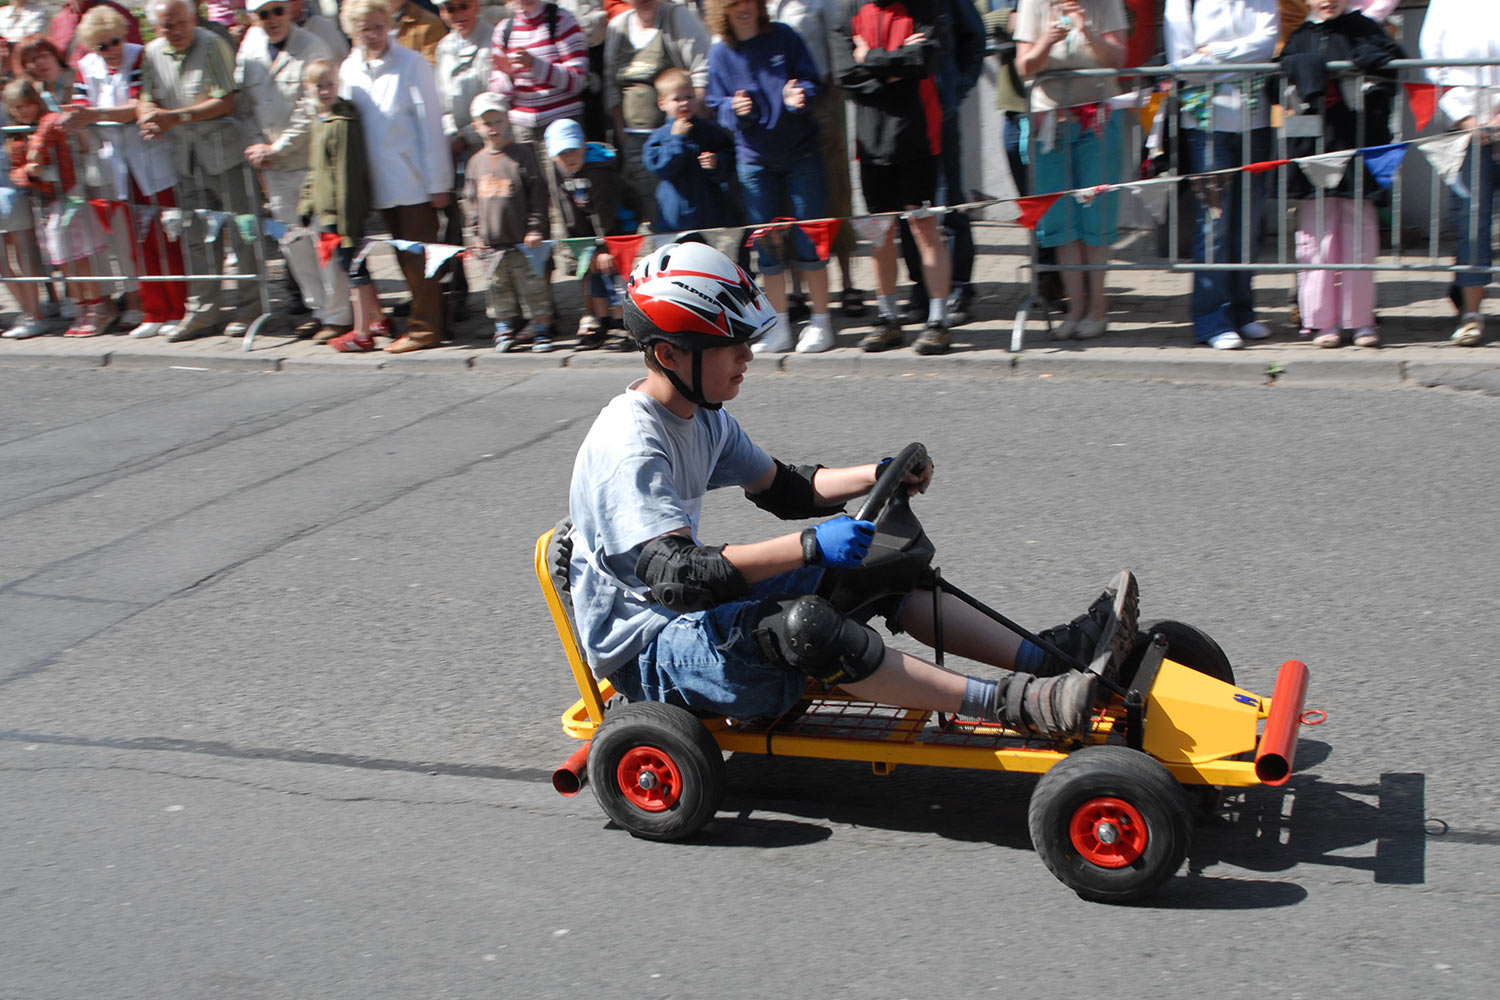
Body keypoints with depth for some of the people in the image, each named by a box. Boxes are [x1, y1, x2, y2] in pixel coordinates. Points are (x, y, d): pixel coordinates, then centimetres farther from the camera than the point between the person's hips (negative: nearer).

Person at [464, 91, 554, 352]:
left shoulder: (522, 154, -3)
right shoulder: (476, 162, 9)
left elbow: (537, 195, -4)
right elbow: (471, 203, 14)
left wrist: (535, 229, -10)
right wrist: (475, 235, 7)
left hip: (522, 241, -4)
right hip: (491, 242, 4)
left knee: (531, 285, 1)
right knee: (498, 286, 10)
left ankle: (541, 329, 12)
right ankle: (504, 329, 22)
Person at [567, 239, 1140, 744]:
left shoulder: (701, 416, 6)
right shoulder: (630, 445, -24)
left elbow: (784, 488, 17)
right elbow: (676, 577, -35)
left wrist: (879, 477, 0)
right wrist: (809, 547, -39)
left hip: (696, 608, 10)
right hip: (643, 650, -10)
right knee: (800, 627, -35)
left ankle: (1049, 658, -2)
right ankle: (1011, 703, -32)